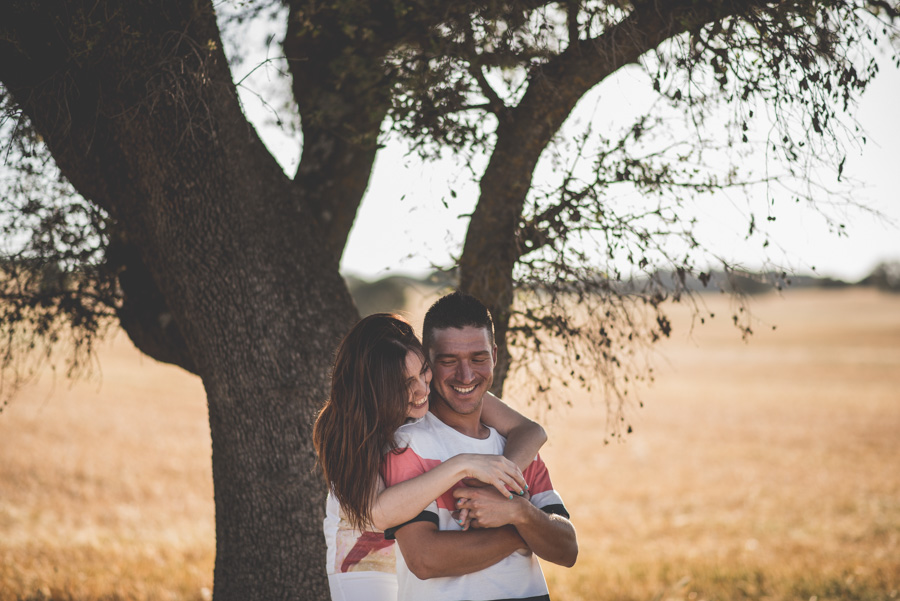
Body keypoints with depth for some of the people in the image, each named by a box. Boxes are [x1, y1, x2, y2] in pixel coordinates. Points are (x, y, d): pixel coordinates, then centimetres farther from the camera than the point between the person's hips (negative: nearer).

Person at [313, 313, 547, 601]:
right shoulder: (344, 429, -28)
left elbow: (531, 432, -22)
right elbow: (377, 512, -45)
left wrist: (491, 486, -41)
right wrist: (461, 466, -51)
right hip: (366, 564, -3)